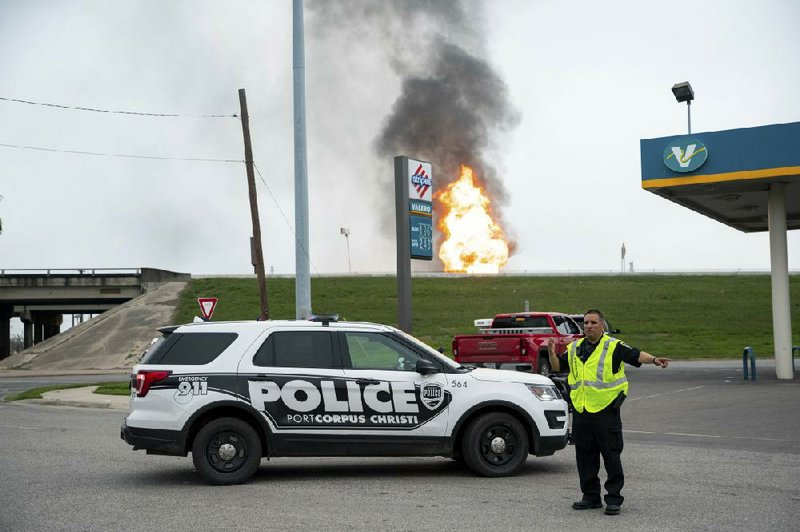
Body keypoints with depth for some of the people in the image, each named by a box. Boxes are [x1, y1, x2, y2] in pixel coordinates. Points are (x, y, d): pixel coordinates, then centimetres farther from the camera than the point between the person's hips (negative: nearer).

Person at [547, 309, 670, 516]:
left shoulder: (614, 346, -3)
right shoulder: (575, 348, 14)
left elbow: (636, 355, -14)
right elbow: (558, 366, 20)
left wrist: (654, 359, -33)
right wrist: (552, 352, 1)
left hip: (606, 410, -5)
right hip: (580, 412, 5)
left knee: (611, 456, -2)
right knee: (585, 456, 11)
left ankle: (614, 498, 5)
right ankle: (590, 496, 22)